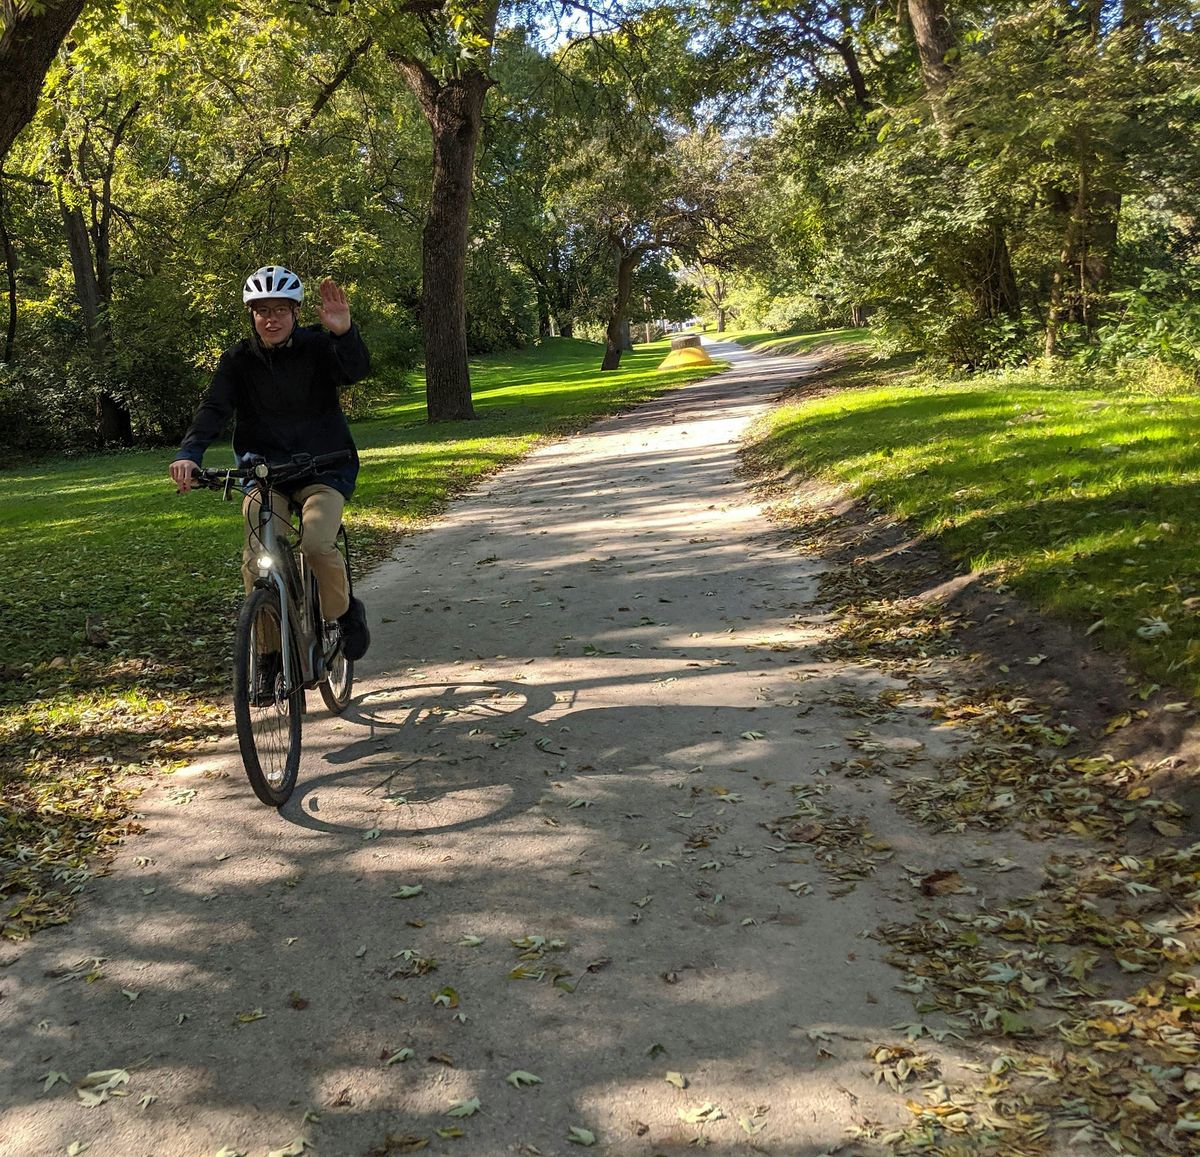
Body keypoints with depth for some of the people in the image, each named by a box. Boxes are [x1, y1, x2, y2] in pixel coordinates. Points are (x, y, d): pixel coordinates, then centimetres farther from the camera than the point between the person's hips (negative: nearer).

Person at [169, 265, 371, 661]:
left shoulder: (318, 346, -5)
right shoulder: (239, 359, 1)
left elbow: (356, 371, -25)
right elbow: (214, 408, -12)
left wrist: (344, 332, -47)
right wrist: (188, 453, -31)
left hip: (324, 467, -2)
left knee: (317, 542, -27)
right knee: (257, 557, -18)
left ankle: (345, 612, 3)